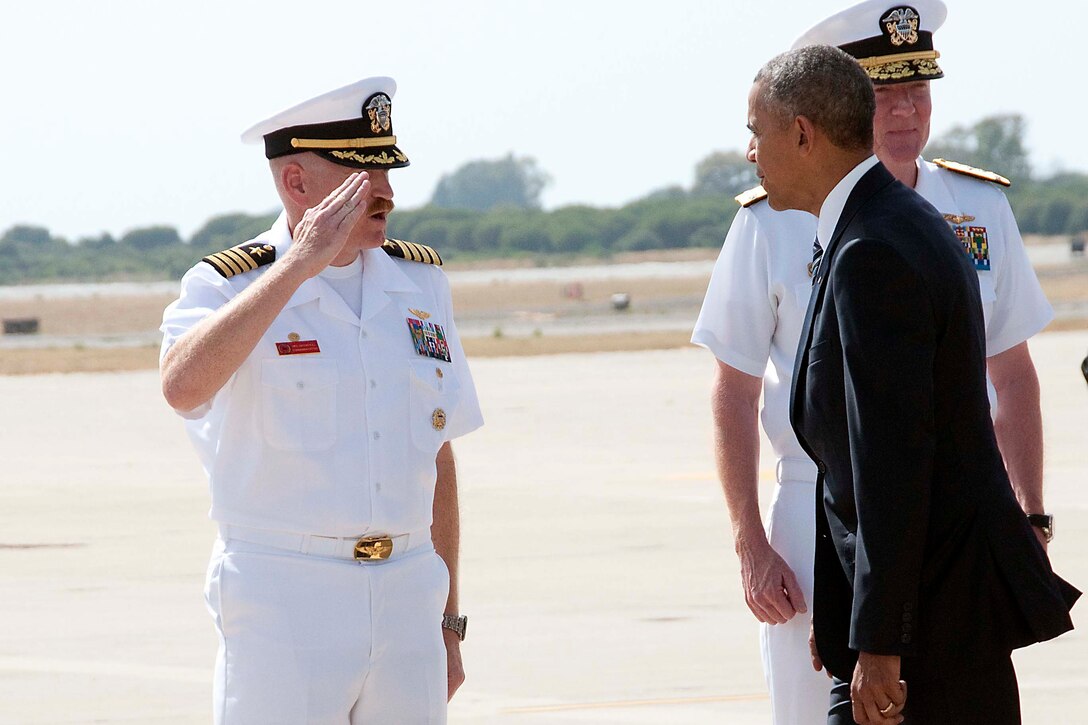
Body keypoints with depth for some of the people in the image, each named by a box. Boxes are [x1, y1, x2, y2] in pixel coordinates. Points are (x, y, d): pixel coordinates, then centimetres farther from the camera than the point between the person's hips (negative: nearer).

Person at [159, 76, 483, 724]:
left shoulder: (420, 282, 11)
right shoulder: (230, 286, -4)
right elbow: (184, 386, -27)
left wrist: (447, 623, 14)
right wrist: (300, 263, -25)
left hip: (407, 601, 5)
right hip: (282, 614, -5)